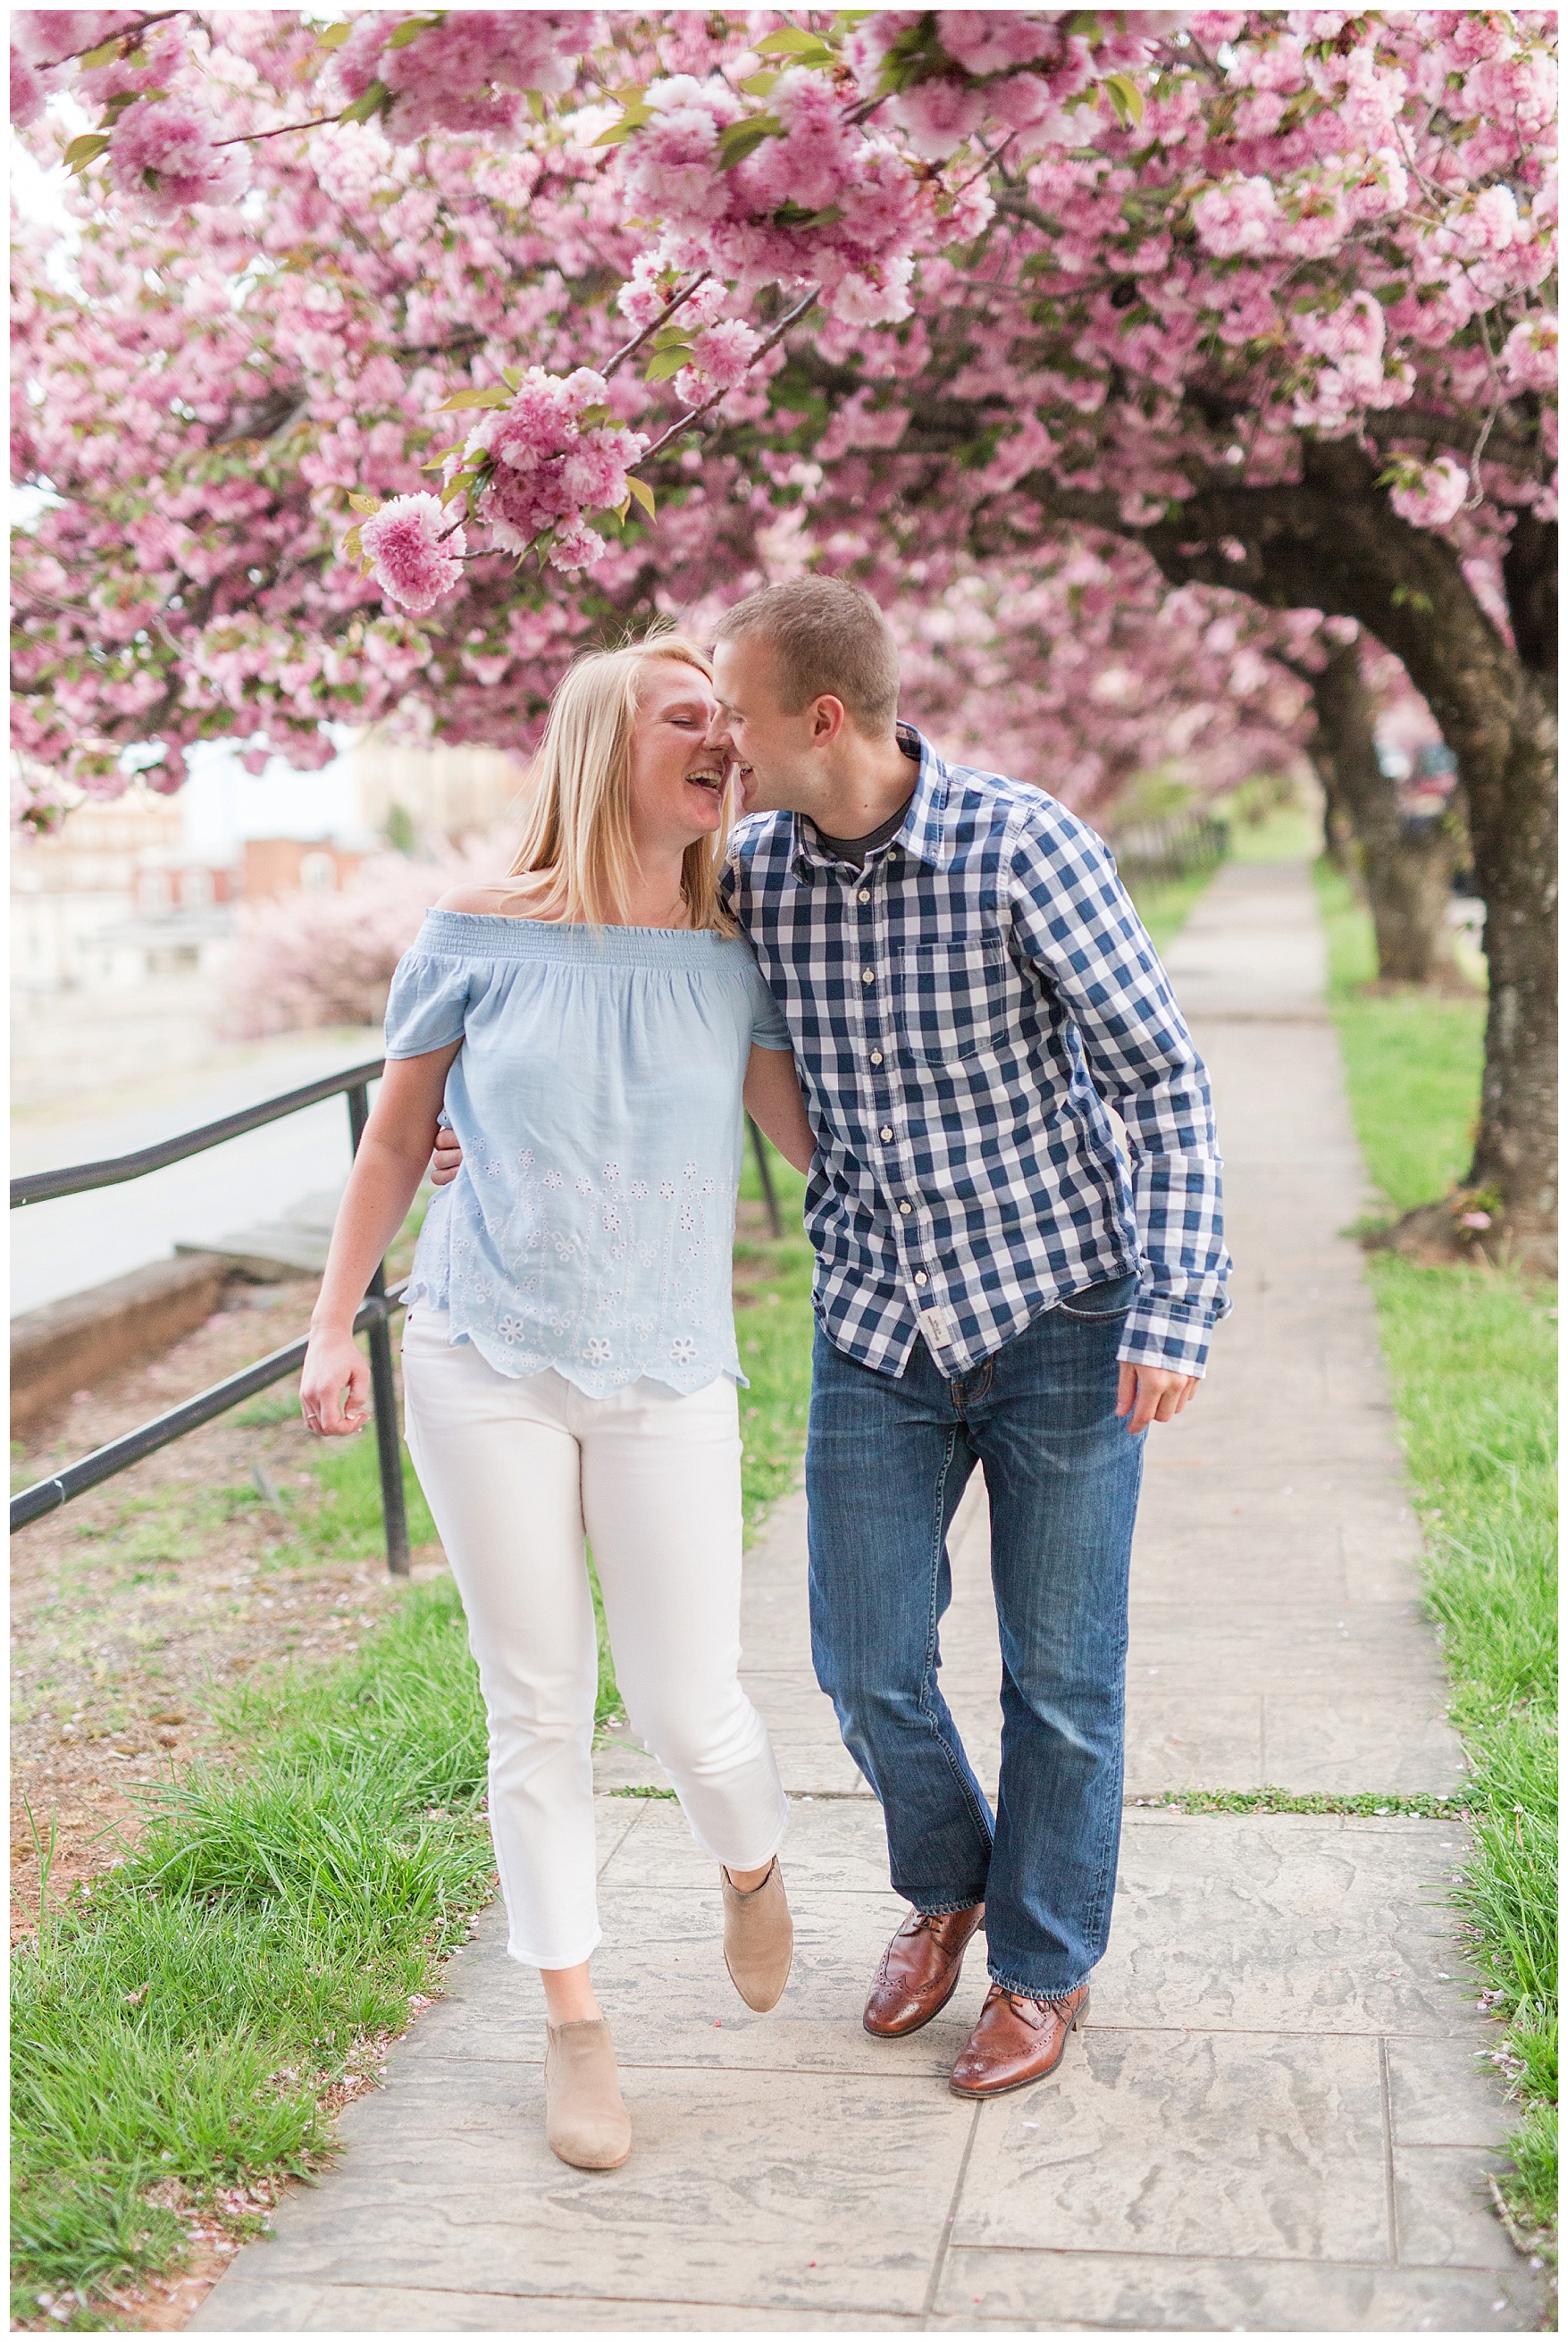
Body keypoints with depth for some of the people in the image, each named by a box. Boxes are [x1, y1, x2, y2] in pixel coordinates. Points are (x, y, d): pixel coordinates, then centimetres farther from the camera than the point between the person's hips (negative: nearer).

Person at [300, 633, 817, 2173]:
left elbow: (827, 1145, 6)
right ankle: (573, 2025, 23)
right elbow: (396, 1138, 7)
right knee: (536, 1707, 6)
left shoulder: (731, 962, 1)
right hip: (483, 1366, -1)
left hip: (668, 1379, 1)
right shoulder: (478, 936, -3)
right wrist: (333, 1325, 6)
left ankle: (751, 1871, 37)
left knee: (686, 1708, 1)